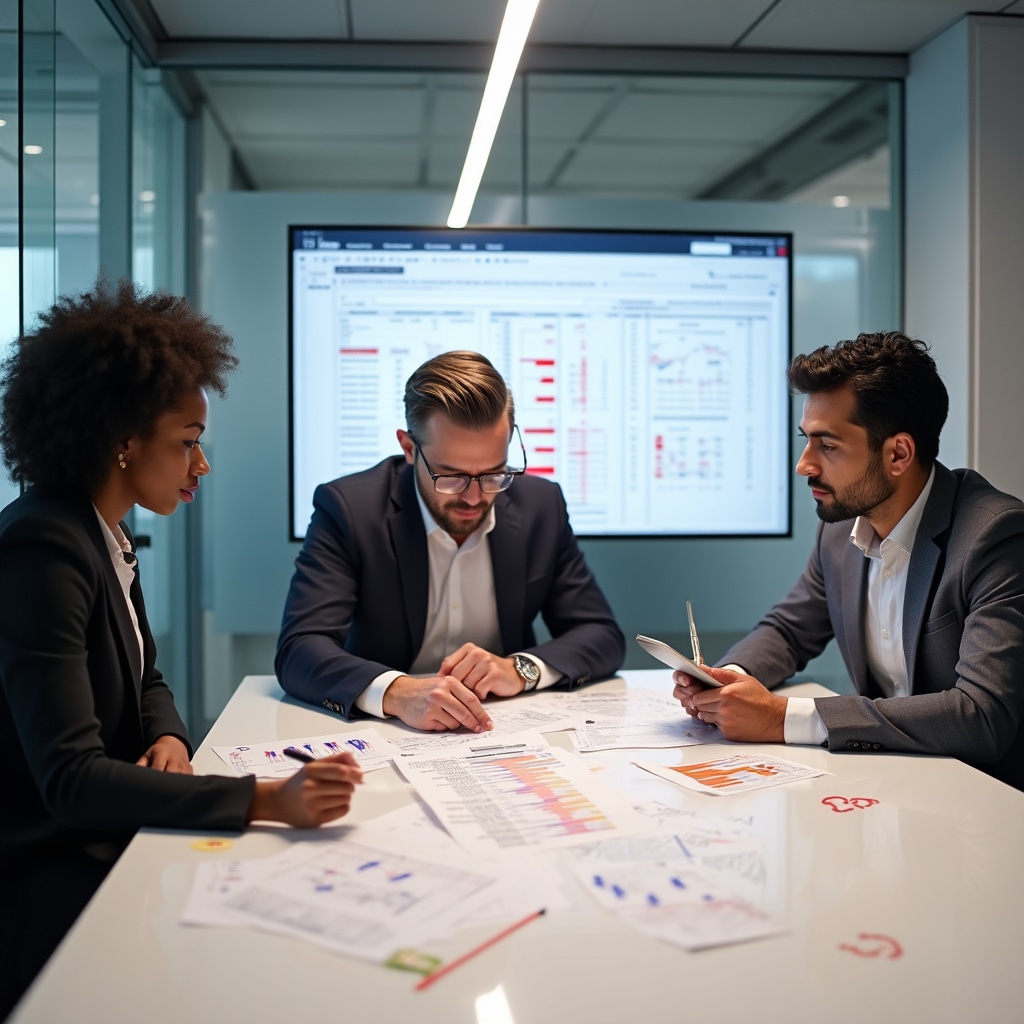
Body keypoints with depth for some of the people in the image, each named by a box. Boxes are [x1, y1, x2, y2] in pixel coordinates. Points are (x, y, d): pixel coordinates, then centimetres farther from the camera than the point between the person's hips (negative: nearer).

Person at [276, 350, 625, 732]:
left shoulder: (541, 505, -3)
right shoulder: (348, 508, -12)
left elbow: (603, 637, 1)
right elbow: (300, 650, -21)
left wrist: (521, 669, -18)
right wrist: (395, 692, -39)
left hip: (506, 728, 3)